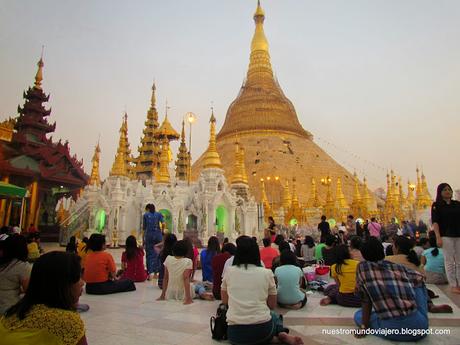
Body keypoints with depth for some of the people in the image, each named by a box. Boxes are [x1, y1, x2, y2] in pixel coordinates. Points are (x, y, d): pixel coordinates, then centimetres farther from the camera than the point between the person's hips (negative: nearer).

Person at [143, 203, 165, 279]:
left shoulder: (145, 215, 8)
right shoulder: (159, 214, 9)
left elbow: (144, 227, 7)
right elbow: (163, 224, -6)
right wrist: (162, 231, 9)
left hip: (149, 235, -1)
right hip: (158, 235, 1)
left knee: (149, 254, 4)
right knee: (157, 254, 10)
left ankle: (150, 272, -4)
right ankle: (156, 273, 15)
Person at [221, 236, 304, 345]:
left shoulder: (229, 272, 4)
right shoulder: (267, 273, 1)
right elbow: (272, 305, 11)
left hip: (235, 333, 0)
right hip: (262, 330, 0)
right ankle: (282, 334, 4)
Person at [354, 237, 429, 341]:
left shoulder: (362, 267, 0)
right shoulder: (399, 267, 8)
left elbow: (365, 299, 1)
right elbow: (419, 277, 29)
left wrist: (364, 327, 9)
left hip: (391, 330, -2)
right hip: (419, 326, 3)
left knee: (358, 315, 25)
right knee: (418, 283, 25)